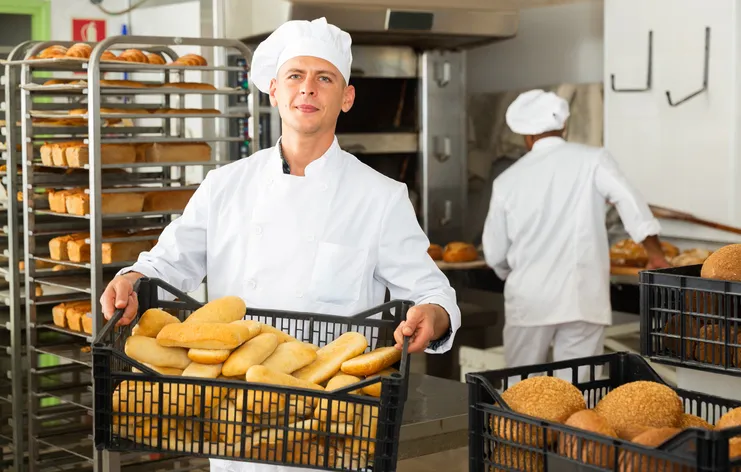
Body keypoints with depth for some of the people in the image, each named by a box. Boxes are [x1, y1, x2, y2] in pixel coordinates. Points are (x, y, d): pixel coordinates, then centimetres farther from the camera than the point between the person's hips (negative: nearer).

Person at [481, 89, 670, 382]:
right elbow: (630, 203, -15)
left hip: (529, 299, 1)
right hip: (583, 299, -1)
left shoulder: (508, 180, 3)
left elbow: (495, 253, 8)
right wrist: (656, 256, -8)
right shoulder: (591, 160, -3)